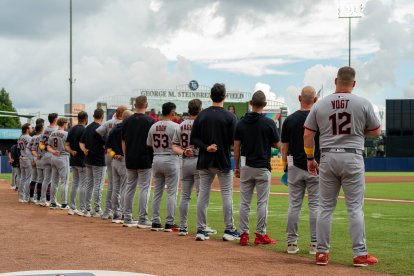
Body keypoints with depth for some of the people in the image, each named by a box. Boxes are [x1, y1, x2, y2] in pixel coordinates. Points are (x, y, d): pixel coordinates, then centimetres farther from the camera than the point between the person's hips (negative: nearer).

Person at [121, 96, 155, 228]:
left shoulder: (127, 121, 5)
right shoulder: (150, 121, -8)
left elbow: (123, 142, 9)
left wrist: (126, 157, 16)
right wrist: (153, 156, 4)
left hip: (130, 161, 5)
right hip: (145, 161, -5)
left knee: (129, 188, 11)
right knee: (144, 188, -1)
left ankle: (127, 218, 13)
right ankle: (142, 220, -2)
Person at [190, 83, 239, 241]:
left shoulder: (201, 115, 3)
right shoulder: (229, 117, -9)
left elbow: (193, 139, 0)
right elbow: (234, 141, -10)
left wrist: (206, 147, -7)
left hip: (204, 162, 4)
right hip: (223, 162, -3)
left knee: (203, 194, 7)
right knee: (227, 195, 4)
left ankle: (201, 230, 7)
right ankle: (229, 230, 7)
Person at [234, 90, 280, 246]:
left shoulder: (241, 123, 1)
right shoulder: (269, 123, -8)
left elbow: (236, 147, 2)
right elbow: (277, 145, 0)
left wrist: (236, 167, 9)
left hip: (246, 167, 3)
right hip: (262, 167, -3)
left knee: (244, 202, 7)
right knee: (262, 202, 3)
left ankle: (243, 235, 6)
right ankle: (260, 235, 4)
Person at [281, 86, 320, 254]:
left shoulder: (289, 120, 1)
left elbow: (284, 147, 3)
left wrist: (285, 167, 13)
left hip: (295, 168, 2)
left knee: (294, 205, 7)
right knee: (315, 205, 3)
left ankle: (292, 243, 8)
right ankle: (315, 244, 2)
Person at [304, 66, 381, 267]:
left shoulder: (320, 105, 2)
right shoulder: (363, 104, -3)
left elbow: (307, 135, 2)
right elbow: (376, 131, 5)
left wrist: (310, 158, 12)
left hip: (328, 158, 2)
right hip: (352, 158, -2)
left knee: (325, 207, 9)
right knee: (355, 208, 1)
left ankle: (322, 253, 11)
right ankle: (360, 254, 1)